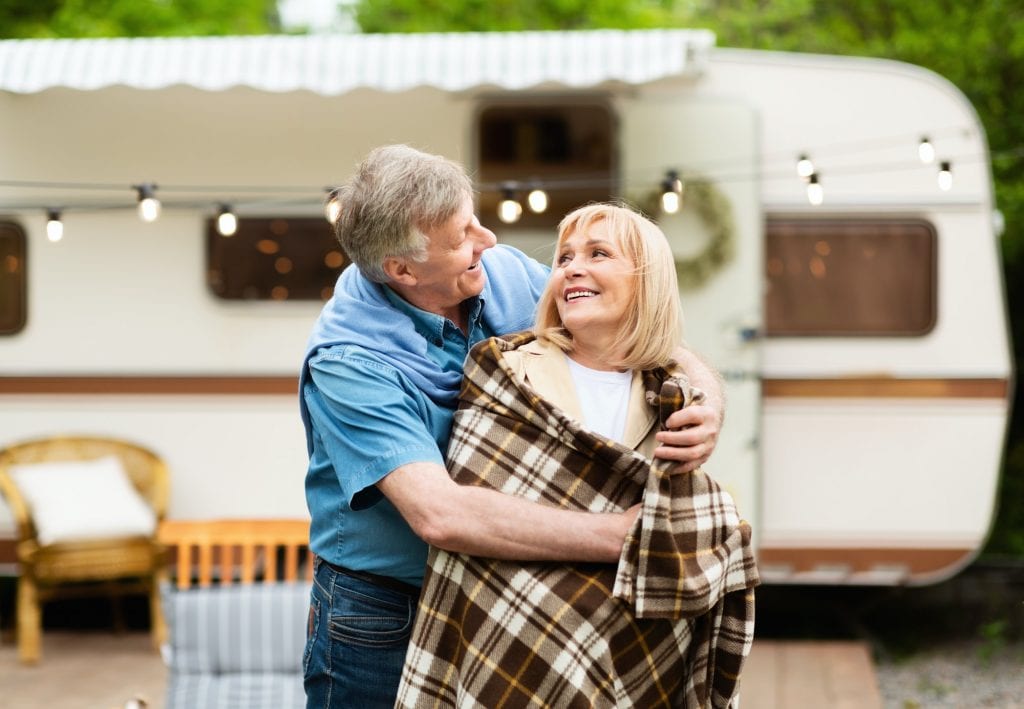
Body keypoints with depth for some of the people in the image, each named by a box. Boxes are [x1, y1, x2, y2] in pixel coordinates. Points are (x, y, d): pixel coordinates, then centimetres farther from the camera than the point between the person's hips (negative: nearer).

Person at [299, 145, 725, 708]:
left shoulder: (506, 275, -8)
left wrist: (708, 407, -24)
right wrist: (622, 534, -38)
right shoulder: (347, 362, -26)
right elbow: (441, 514, -37)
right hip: (385, 614, -5)